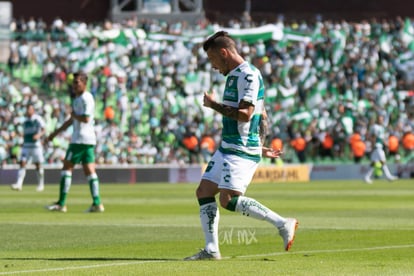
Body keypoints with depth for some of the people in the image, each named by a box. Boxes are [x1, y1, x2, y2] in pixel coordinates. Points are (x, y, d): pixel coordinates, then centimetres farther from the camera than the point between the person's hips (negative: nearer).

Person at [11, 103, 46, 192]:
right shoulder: (25, 121, 16)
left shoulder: (38, 119, -4)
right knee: (22, 163, -7)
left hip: (36, 145, -5)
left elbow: (43, 130, -14)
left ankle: (41, 184, 14)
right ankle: (19, 184, -13)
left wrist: (39, 135, -34)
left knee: (38, 165, 0)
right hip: (26, 145, 5)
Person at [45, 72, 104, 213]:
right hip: (88, 139, 10)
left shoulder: (86, 98, -12)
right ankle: (97, 203, -2)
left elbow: (86, 119, -25)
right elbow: (71, 120, 28)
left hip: (80, 140, -10)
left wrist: (74, 115, -7)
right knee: (89, 171, 4)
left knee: (67, 168, -5)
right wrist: (55, 133, 29)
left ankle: (61, 204, -5)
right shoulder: (77, 99, 20)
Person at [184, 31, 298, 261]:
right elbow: (262, 116, 25)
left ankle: (283, 224, -12)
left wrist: (213, 105, -14)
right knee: (204, 192, 7)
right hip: (227, 148, 11)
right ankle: (211, 249, 9)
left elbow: (245, 114, -24)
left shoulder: (248, 75, -14)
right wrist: (260, 146, 24)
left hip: (241, 151, -11)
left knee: (229, 200, -16)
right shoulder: (234, 76, 18)